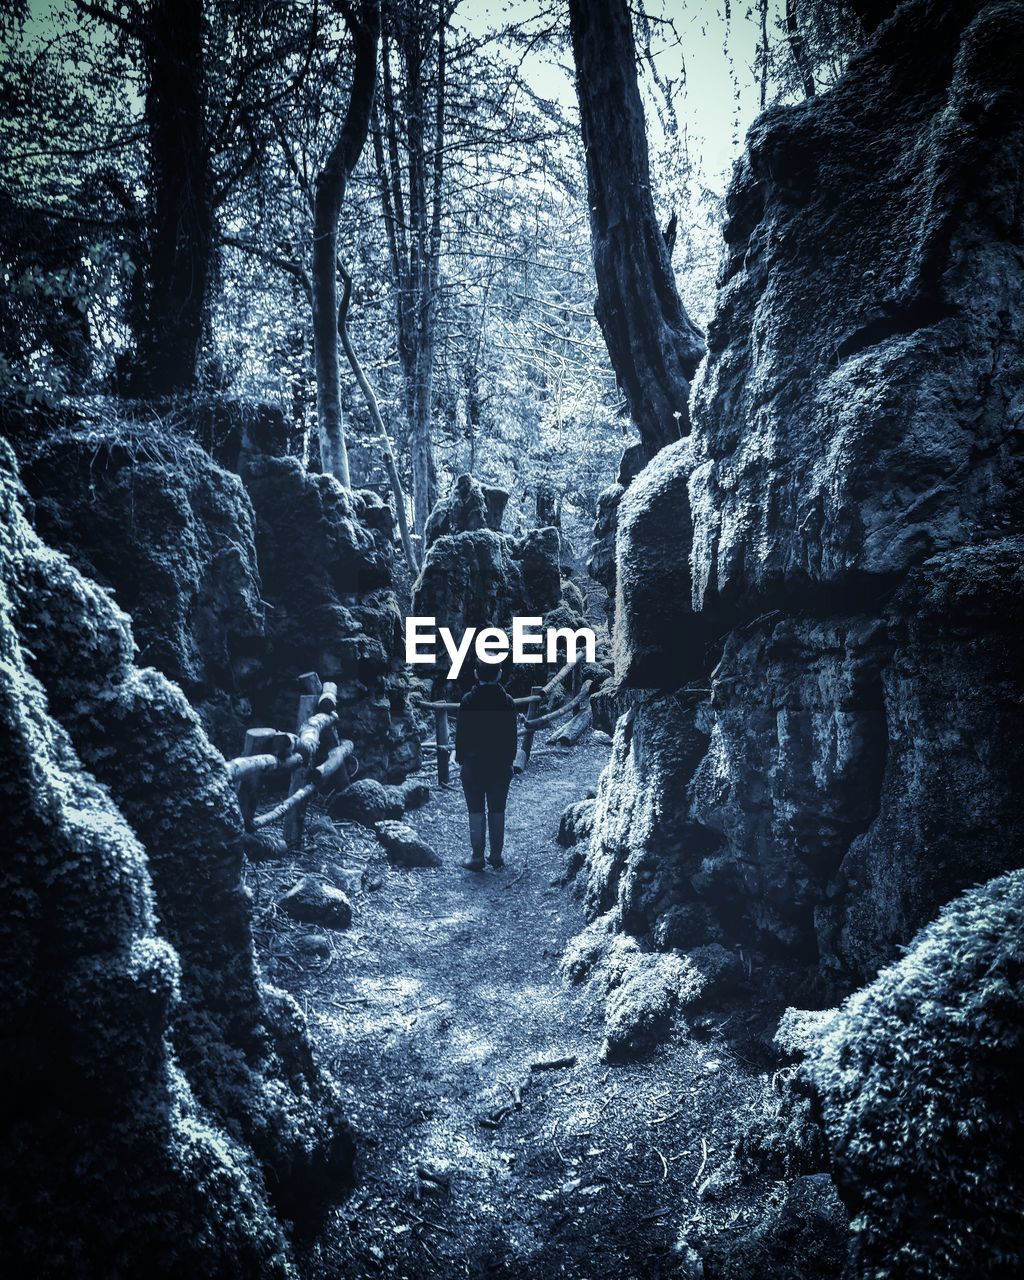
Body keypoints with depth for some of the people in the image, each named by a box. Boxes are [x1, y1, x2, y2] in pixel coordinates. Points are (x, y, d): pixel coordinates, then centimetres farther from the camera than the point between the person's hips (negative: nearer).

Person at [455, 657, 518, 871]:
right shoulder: (507, 702, -2)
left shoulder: (468, 701, -8)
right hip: (500, 765, 2)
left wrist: (460, 758, 5)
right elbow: (512, 735, 3)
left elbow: (460, 733, -5)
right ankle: (496, 856, 14)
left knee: (476, 811, 3)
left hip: (473, 763, -2)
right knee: (497, 811, 10)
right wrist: (509, 759, 13)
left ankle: (477, 857, 3)